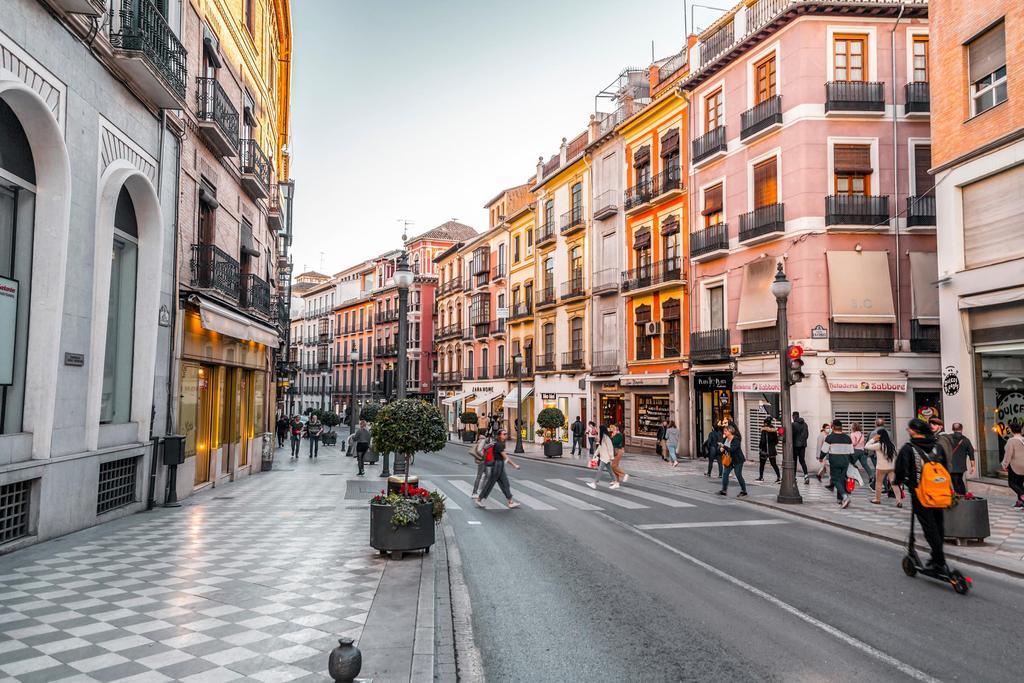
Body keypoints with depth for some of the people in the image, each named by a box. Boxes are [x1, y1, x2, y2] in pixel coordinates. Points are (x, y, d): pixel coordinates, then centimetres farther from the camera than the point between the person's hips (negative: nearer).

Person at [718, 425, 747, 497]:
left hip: (738, 460, -7)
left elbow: (732, 449, -30)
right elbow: (720, 447, 8)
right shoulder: (725, 439, 4)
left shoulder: (736, 439, -19)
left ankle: (744, 491, 15)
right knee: (725, 473, -2)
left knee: (738, 475, -1)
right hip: (729, 460, 7)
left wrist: (724, 446, -31)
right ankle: (724, 490, 2)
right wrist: (721, 449, -14)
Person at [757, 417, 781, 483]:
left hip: (765, 450, -5)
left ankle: (761, 477, 17)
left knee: (762, 464, 9)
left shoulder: (764, 430, -15)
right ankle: (779, 477, -3)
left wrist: (760, 447, -6)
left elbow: (762, 440, -19)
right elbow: (776, 441, 9)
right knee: (774, 464, 8)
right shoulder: (774, 430, 3)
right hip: (772, 450, 5)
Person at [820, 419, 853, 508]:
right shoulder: (847, 438, 8)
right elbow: (851, 452, 11)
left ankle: (845, 496, -24)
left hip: (834, 462, -5)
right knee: (842, 479, 14)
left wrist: (820, 458, 11)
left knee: (836, 480, -3)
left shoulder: (829, 437, -8)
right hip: (845, 461, 5)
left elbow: (824, 451, -6)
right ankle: (840, 498, 17)